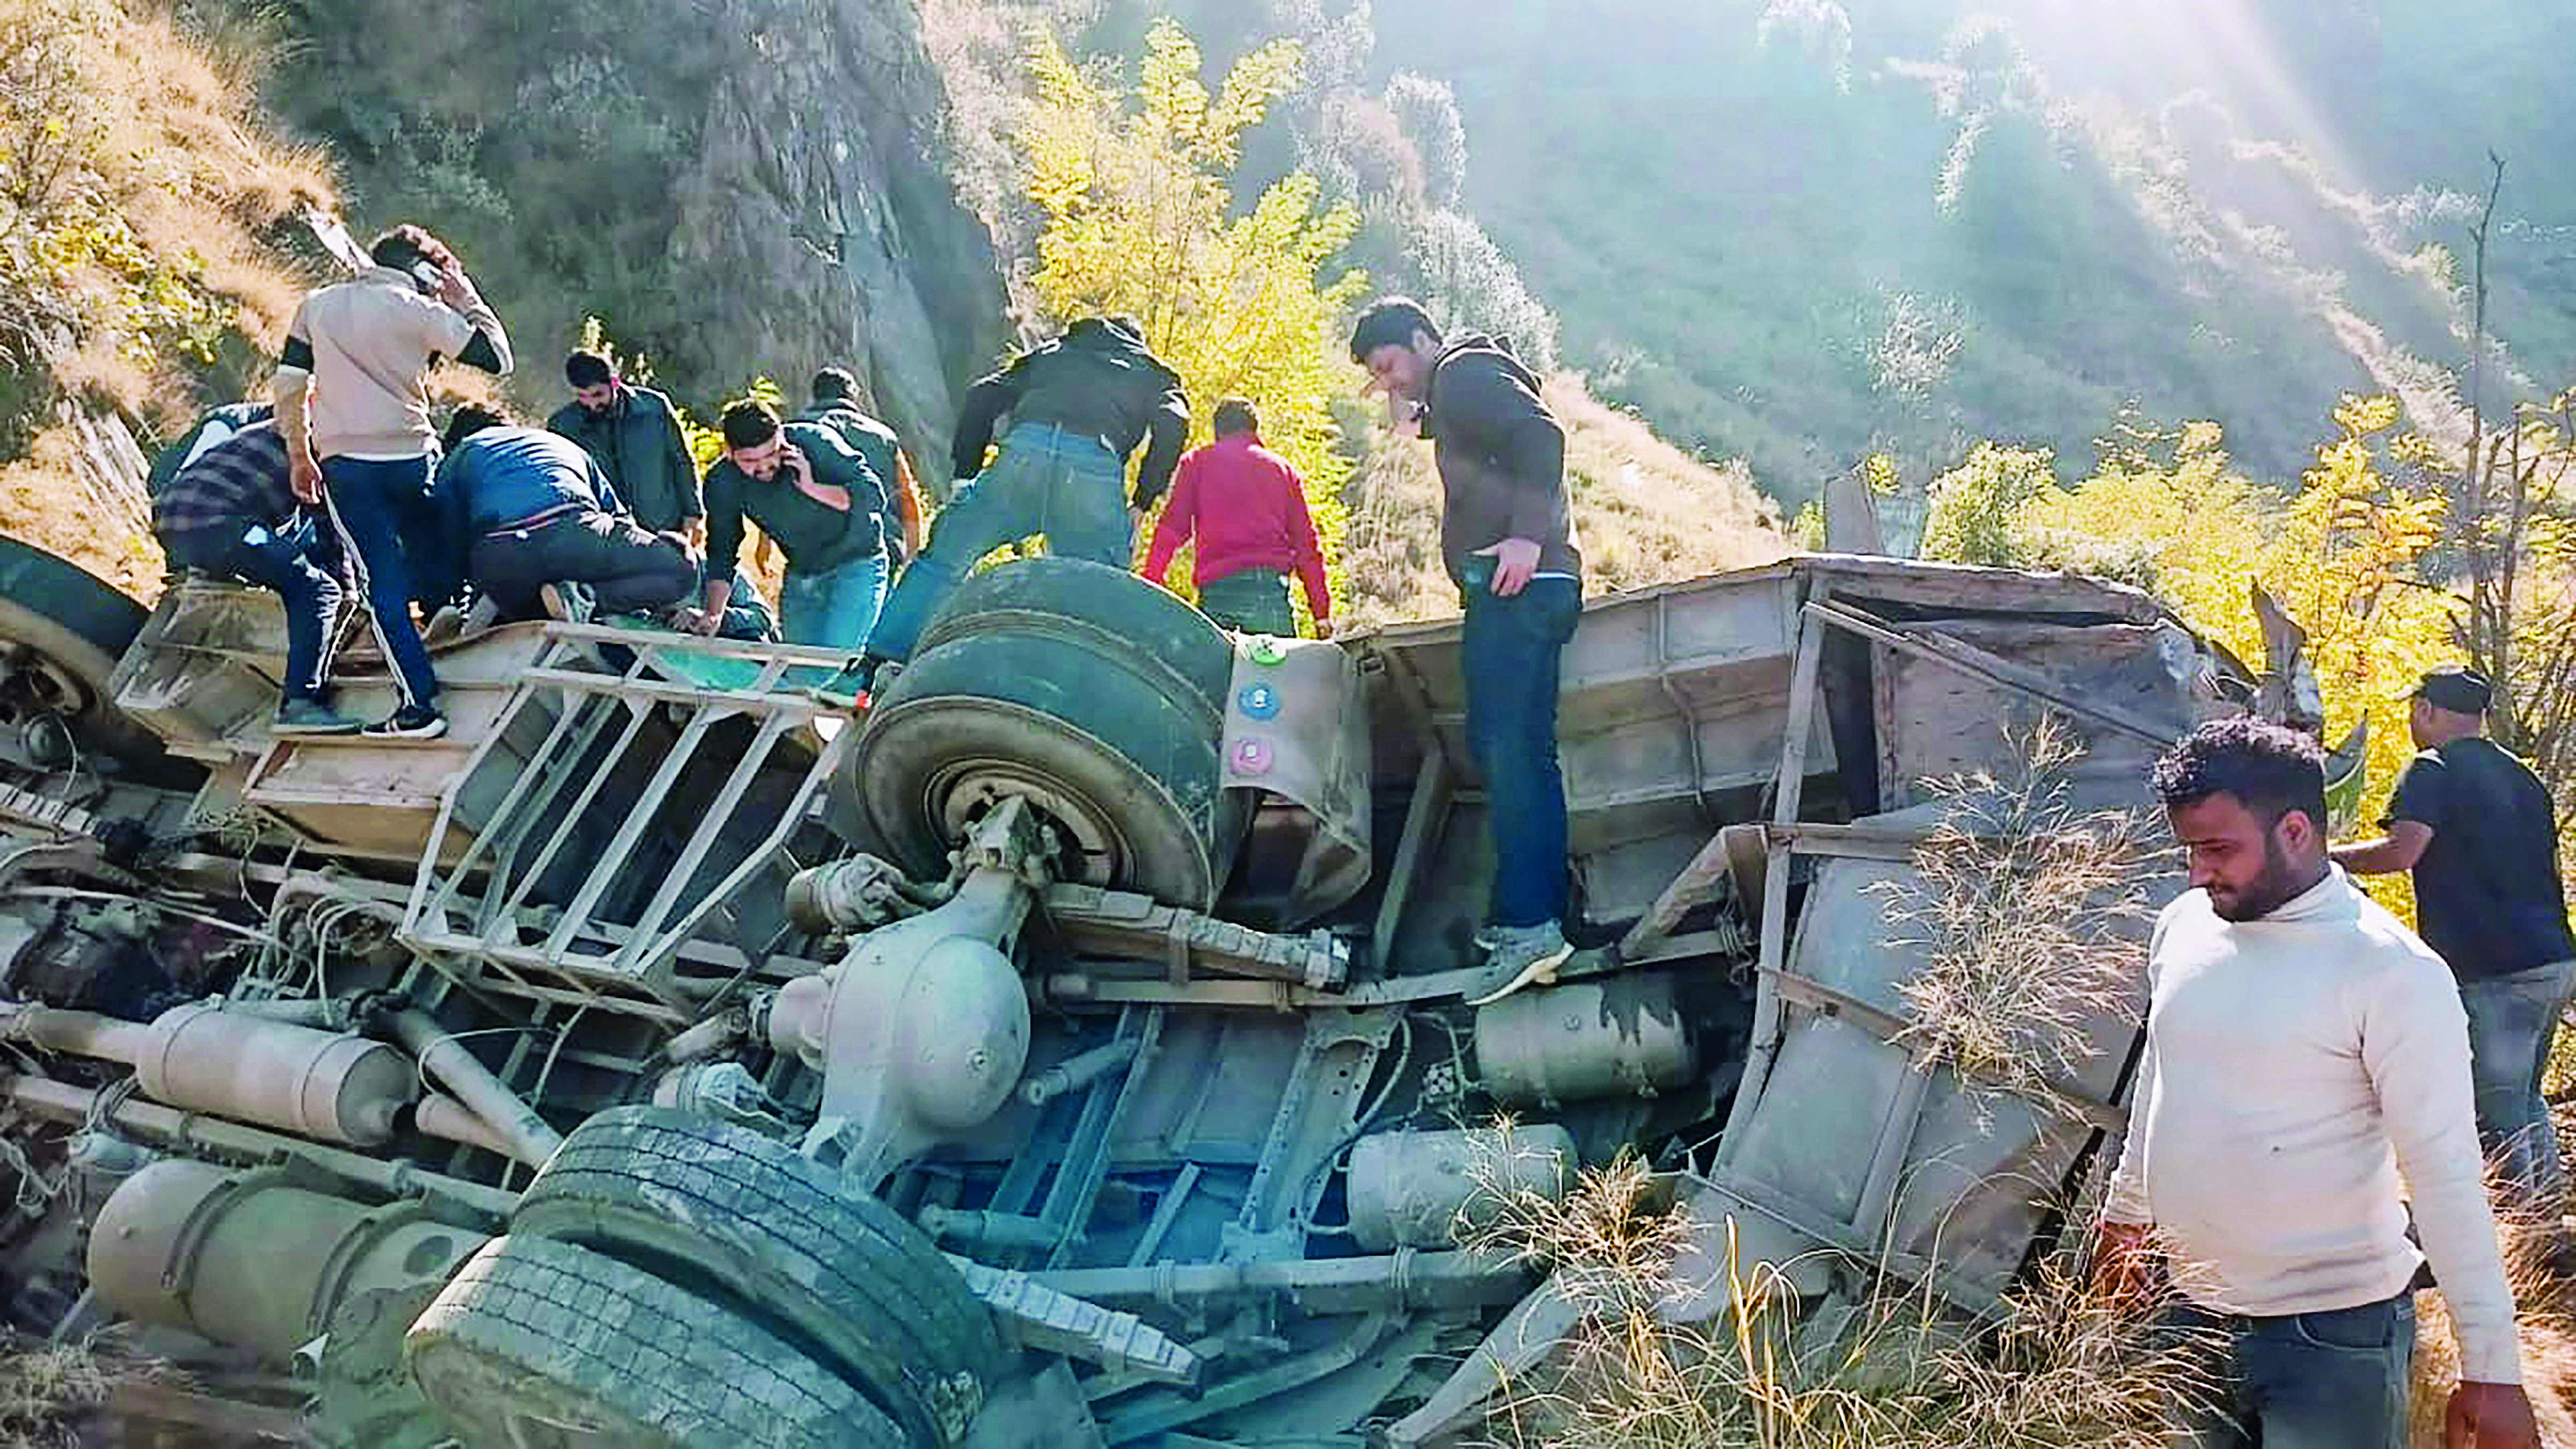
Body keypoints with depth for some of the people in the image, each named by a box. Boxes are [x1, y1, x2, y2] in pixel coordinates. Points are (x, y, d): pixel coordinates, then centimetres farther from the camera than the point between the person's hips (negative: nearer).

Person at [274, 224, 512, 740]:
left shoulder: (317, 306, 13)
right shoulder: (419, 311, 1)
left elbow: (289, 388, 11)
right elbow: (498, 359, -1)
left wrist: (299, 456, 20)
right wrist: (468, 303, 12)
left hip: (345, 466, 2)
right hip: (411, 459, -2)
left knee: (383, 589, 1)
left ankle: (420, 705, -2)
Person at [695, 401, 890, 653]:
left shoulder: (815, 442, -21)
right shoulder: (721, 484, -10)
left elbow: (874, 495, -19)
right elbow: (721, 552, -3)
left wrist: (812, 488, -29)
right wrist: (714, 614, -14)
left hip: (856, 566, -5)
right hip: (800, 576, 5)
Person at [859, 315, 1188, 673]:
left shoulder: (1052, 353, 37)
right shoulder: (1154, 374, 33)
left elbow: (984, 396, 22)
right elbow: (1173, 426, 10)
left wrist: (964, 476, 20)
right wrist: (1139, 507, 8)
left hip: (1025, 452, 1)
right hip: (1098, 466, -1)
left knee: (944, 559, 11)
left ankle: (879, 663, 7)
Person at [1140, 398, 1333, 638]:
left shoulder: (1196, 463, 15)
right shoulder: (1283, 469, 20)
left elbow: (1171, 529, 6)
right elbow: (1306, 542, 16)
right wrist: (1322, 612, 15)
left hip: (1218, 587, -1)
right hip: (1273, 589, 1)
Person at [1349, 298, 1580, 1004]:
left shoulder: (1465, 372, -2)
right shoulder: (1452, 395, 30)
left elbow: (1541, 435, -17)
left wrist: (1528, 535, -27)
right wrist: (1410, 414, 25)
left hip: (1514, 583, -11)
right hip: (1527, 587, 11)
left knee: (1505, 750, -16)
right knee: (1524, 754, 9)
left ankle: (1526, 923, -19)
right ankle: (1543, 924, 12)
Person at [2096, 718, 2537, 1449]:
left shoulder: (2390, 971, -17)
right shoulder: (2182, 926, 2)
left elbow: (2447, 1175, -15)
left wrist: (2492, 1369, -13)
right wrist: (2125, 1216, 24)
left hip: (2333, 1336, -6)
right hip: (2191, 1312, 6)